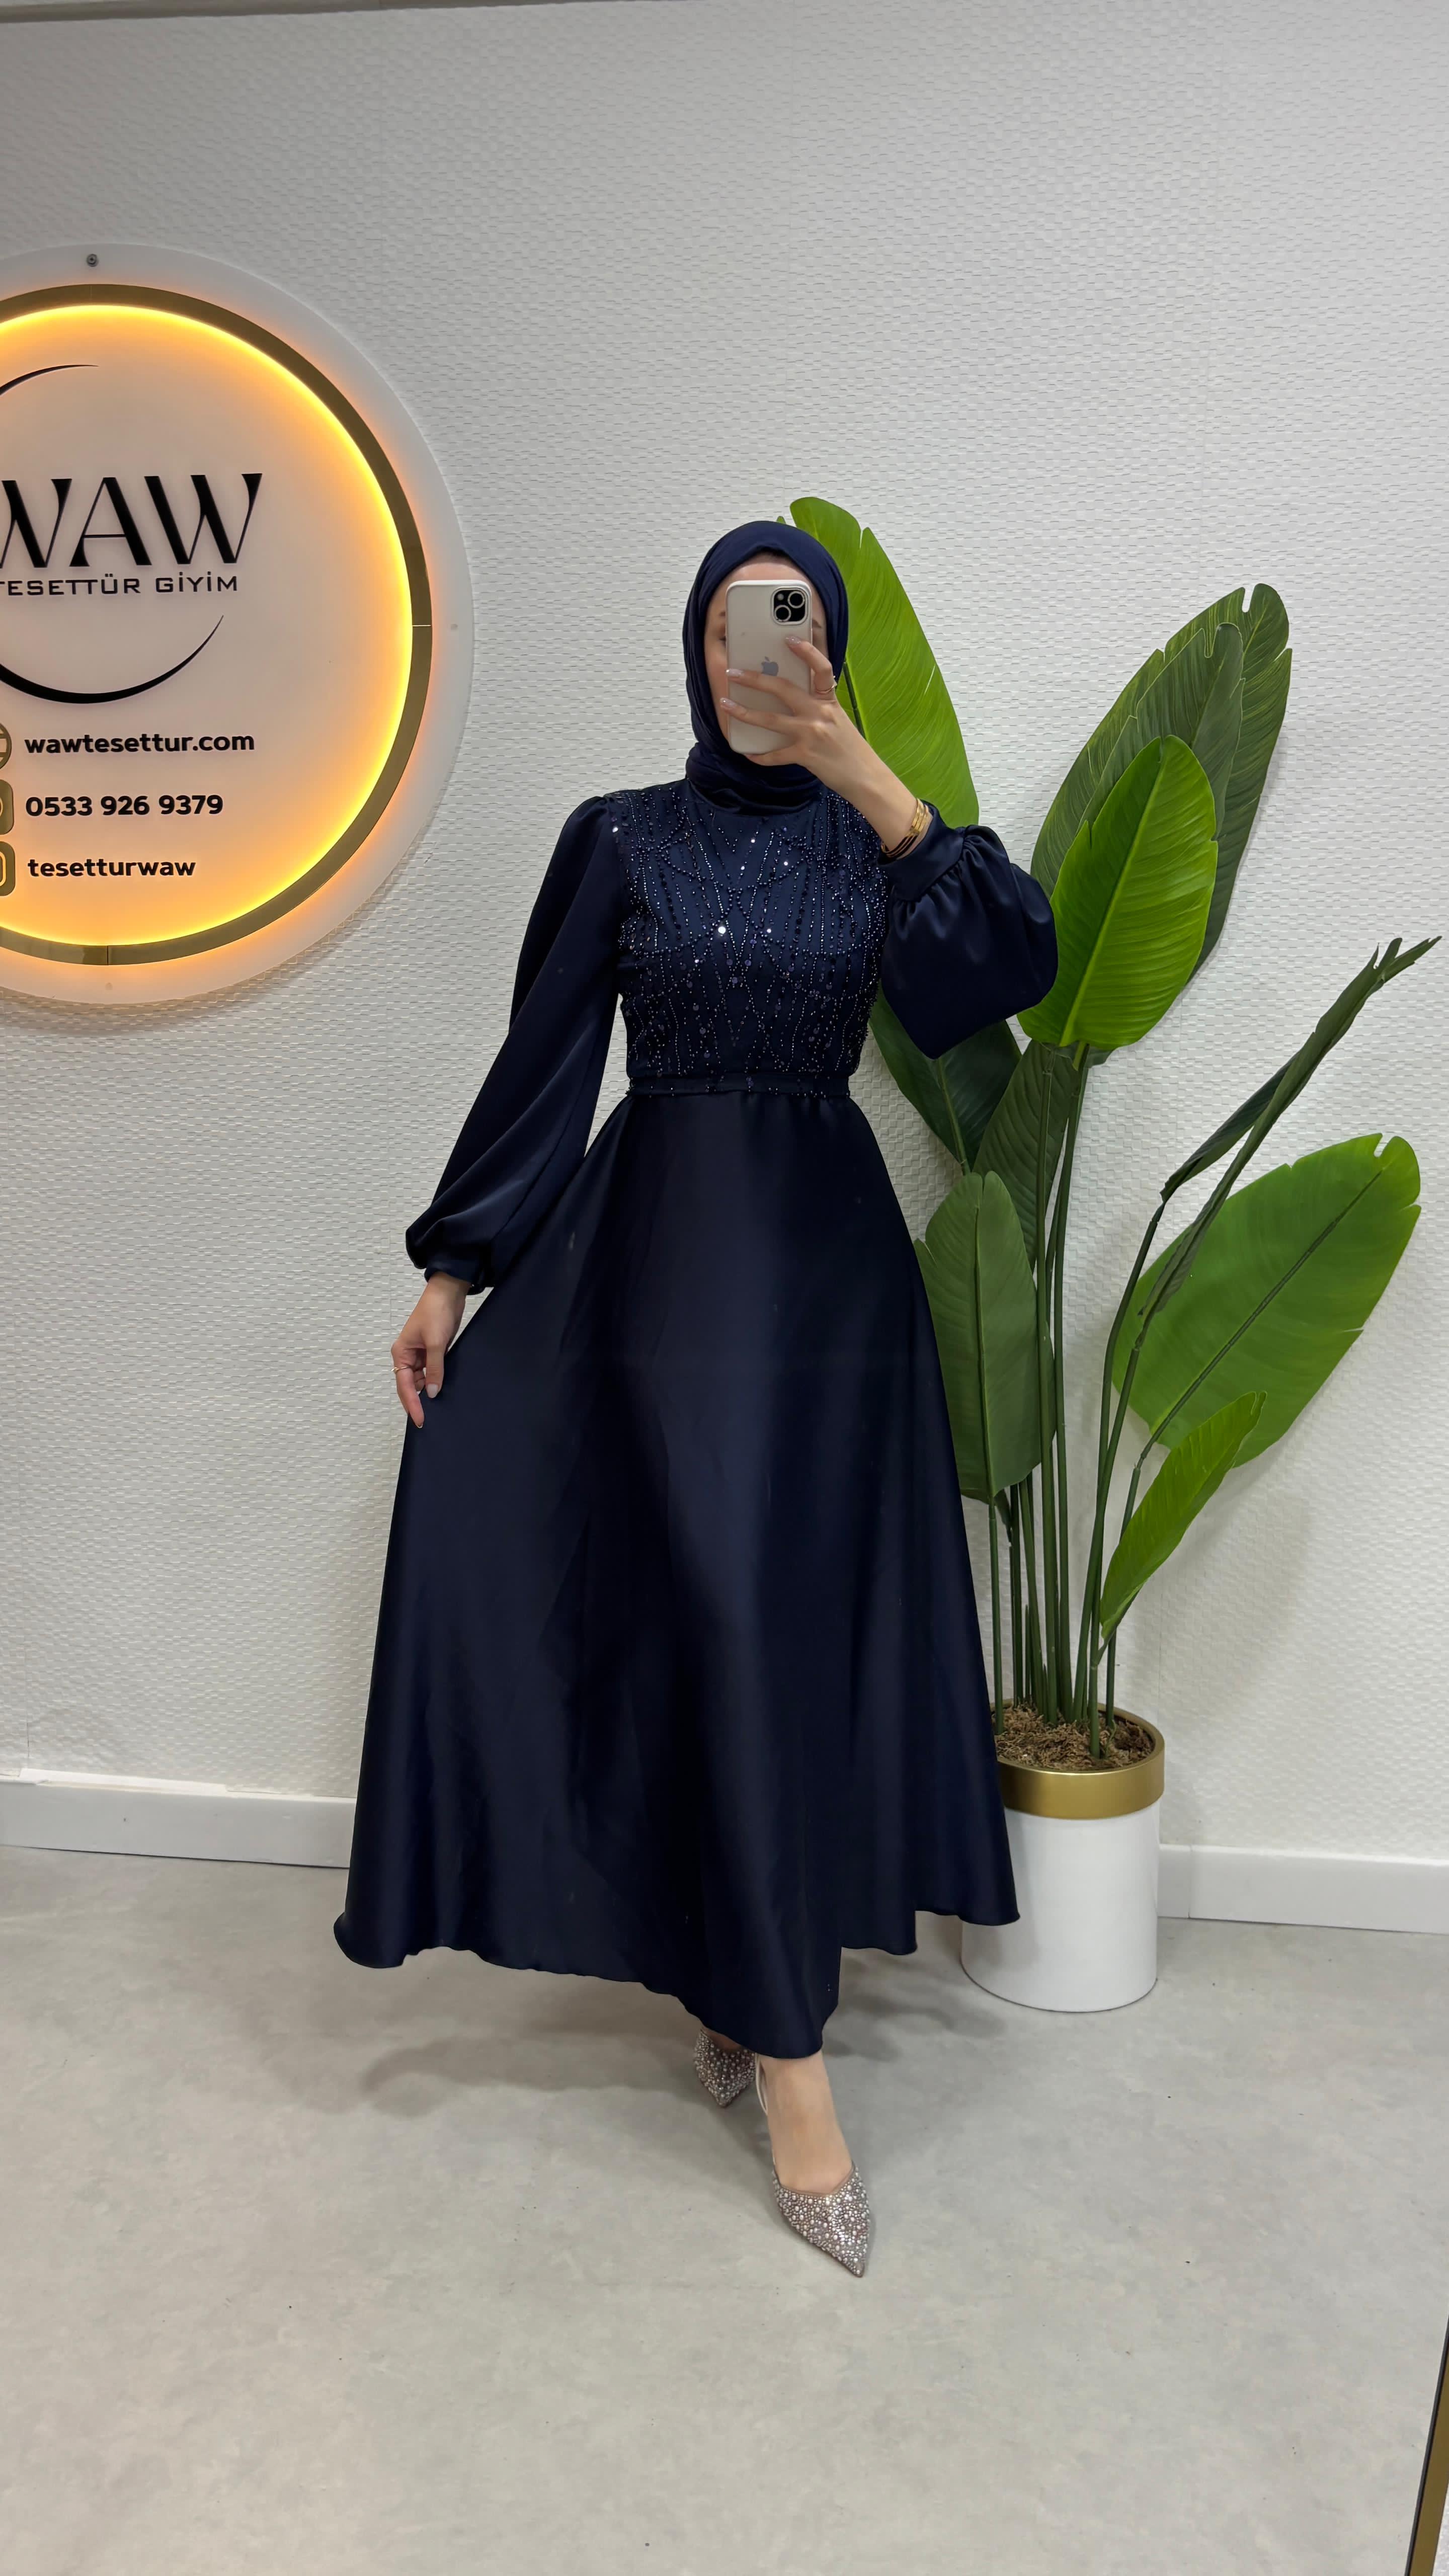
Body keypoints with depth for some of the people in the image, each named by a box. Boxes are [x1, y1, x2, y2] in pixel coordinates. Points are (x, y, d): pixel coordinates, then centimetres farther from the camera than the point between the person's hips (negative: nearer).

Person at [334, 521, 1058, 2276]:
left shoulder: (869, 838, 7)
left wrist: (881, 789, -17)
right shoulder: (621, 838, 4)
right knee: (719, 1616, -6)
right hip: (661, 1250, -2)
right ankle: (786, 2054, 5)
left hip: (828, 1256, 2)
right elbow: (542, 1054, 2)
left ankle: (734, 1966, 27)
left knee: (807, 1612, 5)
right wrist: (451, 1265, -1)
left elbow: (1014, 968, -10)